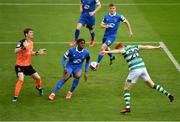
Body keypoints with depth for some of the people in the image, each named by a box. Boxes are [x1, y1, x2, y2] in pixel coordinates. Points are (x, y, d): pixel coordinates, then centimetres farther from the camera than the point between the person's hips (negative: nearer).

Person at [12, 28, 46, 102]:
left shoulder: (31, 43, 6)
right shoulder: (22, 42, -20)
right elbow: (16, 51, -35)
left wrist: (38, 52, 10)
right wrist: (23, 47, -50)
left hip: (28, 65, 7)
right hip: (20, 65, -7)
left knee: (38, 78, 8)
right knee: (21, 79, -25)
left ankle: (39, 88, 42)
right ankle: (15, 97, -16)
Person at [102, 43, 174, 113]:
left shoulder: (125, 50, -5)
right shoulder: (134, 47, 15)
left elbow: (118, 51, -27)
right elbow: (146, 47, 23)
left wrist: (107, 52, -41)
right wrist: (156, 47, 38)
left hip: (135, 70, -7)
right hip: (143, 68, 7)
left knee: (126, 88, 3)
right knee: (152, 85, 21)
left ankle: (127, 107, -7)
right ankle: (168, 94, 19)